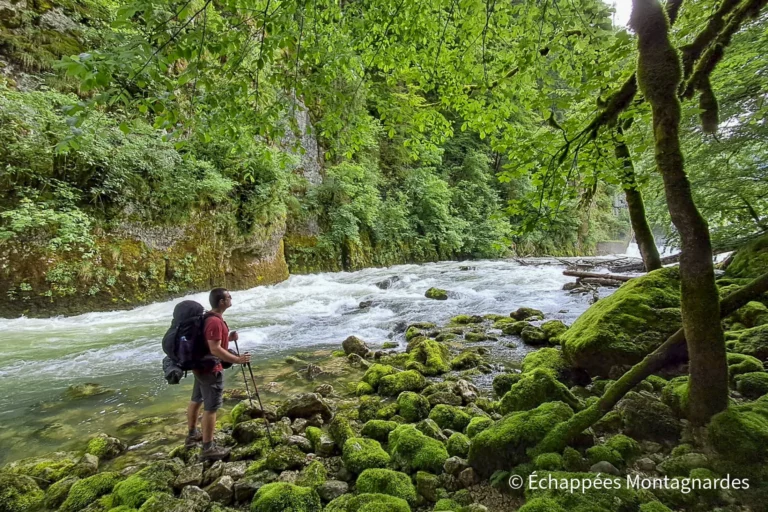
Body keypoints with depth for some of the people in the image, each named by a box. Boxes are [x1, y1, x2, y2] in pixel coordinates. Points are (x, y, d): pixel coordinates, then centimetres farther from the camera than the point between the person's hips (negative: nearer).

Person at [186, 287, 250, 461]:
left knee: (196, 400, 22)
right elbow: (215, 349, -30)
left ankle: (192, 435, 40)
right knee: (211, 408, -3)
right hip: (211, 369, -11)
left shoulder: (209, 317, 7)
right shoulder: (215, 322, -26)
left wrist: (228, 338, 6)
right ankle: (208, 449, 5)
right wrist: (237, 360, -27)